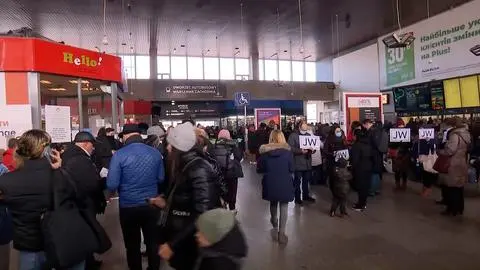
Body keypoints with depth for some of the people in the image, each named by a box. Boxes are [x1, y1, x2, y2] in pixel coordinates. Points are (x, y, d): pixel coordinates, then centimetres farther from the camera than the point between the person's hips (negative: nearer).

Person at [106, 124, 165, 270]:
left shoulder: (119, 155, -14)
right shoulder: (155, 153, -6)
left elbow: (112, 184, -15)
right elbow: (161, 178, 3)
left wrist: (113, 191, 8)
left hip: (128, 206, -2)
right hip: (151, 204, 3)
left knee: (132, 244, 17)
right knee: (153, 241, 19)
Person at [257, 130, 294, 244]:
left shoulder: (265, 151, -6)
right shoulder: (287, 151, -9)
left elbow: (259, 169, -1)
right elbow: (292, 169, -5)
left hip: (270, 184, 2)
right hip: (285, 183, -2)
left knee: (273, 204, 23)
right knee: (284, 205, 8)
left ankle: (275, 227, 35)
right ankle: (281, 233, 8)